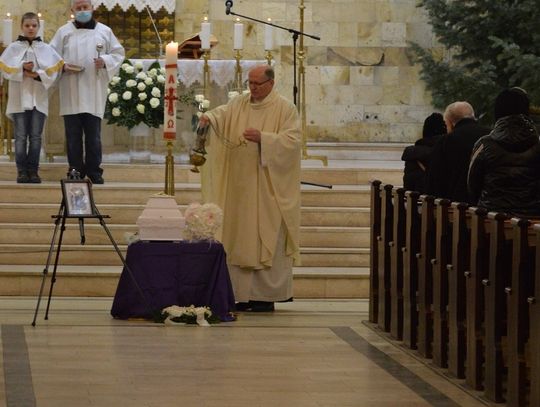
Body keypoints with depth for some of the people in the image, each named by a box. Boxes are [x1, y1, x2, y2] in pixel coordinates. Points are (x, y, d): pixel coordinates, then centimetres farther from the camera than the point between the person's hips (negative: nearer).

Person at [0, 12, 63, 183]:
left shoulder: (46, 48, 6)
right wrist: (22, 67, -15)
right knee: (21, 136, -1)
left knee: (35, 136, 0)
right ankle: (22, 171, 1)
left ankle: (33, 170, 4)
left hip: (39, 97, 1)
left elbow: (53, 71, -2)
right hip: (19, 97, -1)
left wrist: (37, 74, -15)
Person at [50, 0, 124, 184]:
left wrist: (105, 61, -10)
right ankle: (75, 170, 8)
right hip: (71, 91, 0)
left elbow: (118, 53, 9)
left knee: (93, 135, -1)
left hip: (94, 92, 0)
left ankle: (94, 171, 6)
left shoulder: (105, 31, 8)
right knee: (73, 134, 1)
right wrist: (63, 66, -11)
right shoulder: (64, 32, 8)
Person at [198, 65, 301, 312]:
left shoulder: (285, 109, -1)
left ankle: (266, 296, -1)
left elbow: (292, 141, -10)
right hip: (240, 189, 5)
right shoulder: (239, 104, 12)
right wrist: (209, 118, -27)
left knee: (267, 240, -5)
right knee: (240, 240, 4)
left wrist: (262, 138, -21)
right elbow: (223, 114, -5)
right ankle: (243, 295, 8)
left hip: (269, 188, -5)